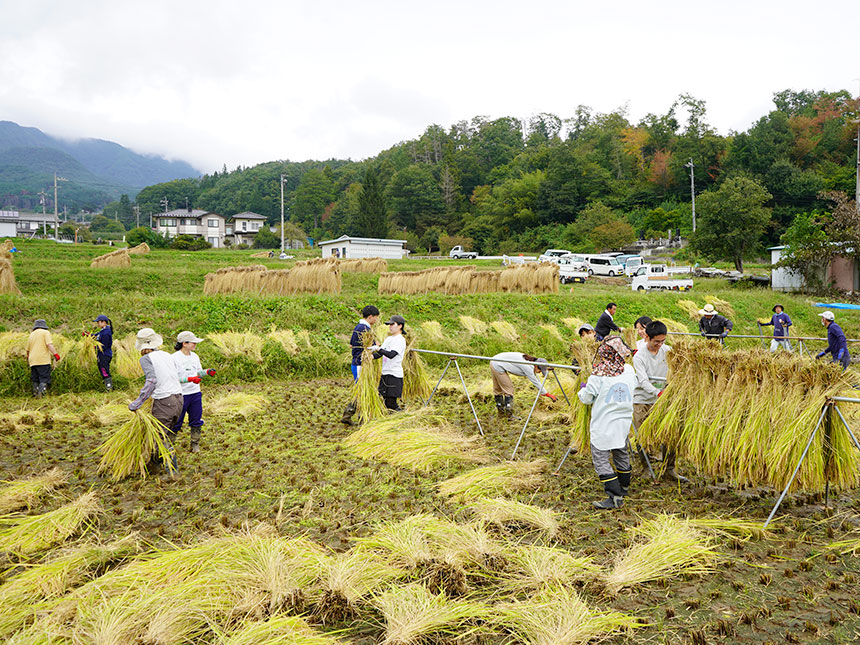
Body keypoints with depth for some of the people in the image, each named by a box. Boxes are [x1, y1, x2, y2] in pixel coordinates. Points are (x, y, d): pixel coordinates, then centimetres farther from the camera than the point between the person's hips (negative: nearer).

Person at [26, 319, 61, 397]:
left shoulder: (31, 335, 19)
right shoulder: (45, 332, 2)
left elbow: (28, 350, 26)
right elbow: (49, 344, -14)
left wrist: (28, 360, 41)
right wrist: (55, 354, -17)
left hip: (33, 361, 6)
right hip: (43, 361, -6)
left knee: (35, 380, 12)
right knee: (44, 379, -9)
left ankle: (36, 394, 7)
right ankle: (41, 393, -26)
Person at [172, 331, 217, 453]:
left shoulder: (195, 356, 6)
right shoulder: (175, 358, -14)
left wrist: (207, 372, -4)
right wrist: (190, 379, -25)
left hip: (195, 393, 6)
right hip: (181, 395, -6)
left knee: (196, 421, 12)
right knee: (176, 422, 3)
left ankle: (195, 445, 25)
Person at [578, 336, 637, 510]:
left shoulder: (598, 375, -17)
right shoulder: (629, 371, -2)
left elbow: (586, 398, -7)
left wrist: (583, 388, 14)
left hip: (603, 426, -6)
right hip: (624, 423, 6)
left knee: (601, 459, -1)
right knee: (621, 454, 22)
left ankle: (615, 497, -6)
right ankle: (623, 489, 40)